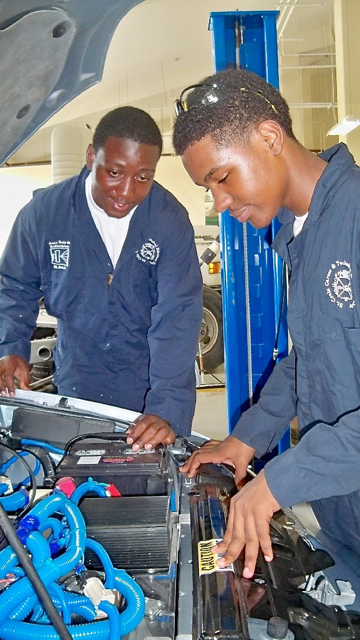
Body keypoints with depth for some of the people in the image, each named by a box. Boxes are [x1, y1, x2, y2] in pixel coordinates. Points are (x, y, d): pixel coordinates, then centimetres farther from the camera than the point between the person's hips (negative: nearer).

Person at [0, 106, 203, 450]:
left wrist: (167, 407, -31)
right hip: (77, 383, 2)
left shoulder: (170, 220, -16)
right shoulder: (44, 212, -11)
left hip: (155, 387, -1)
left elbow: (177, 316, -22)